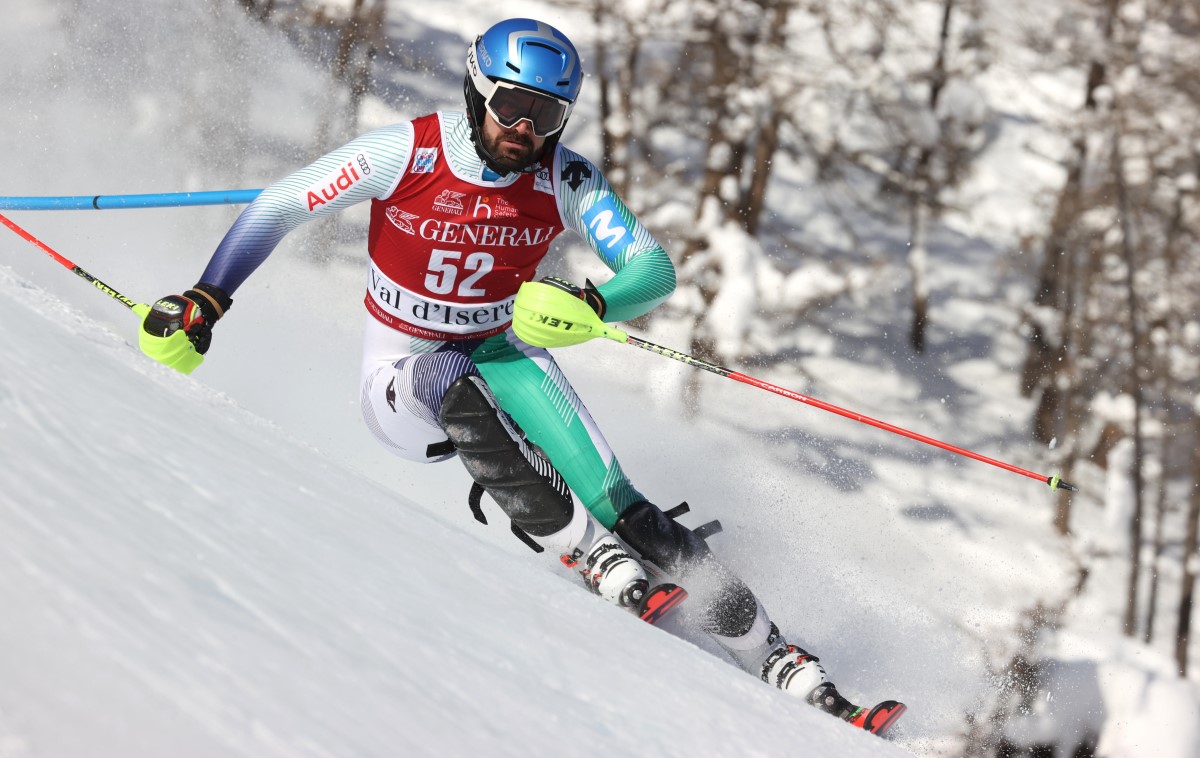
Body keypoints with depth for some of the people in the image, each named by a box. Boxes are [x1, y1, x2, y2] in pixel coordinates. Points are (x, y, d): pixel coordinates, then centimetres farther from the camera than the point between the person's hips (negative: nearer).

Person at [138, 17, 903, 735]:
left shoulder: (566, 179, -15)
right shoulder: (404, 152, -20)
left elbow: (655, 269, -21)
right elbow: (276, 208, -13)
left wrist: (593, 306, -42)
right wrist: (204, 305, -17)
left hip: (501, 354, 1)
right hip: (402, 373, -1)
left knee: (623, 508, -16)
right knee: (456, 389, -40)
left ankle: (781, 662, -11)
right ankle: (591, 554, -34)